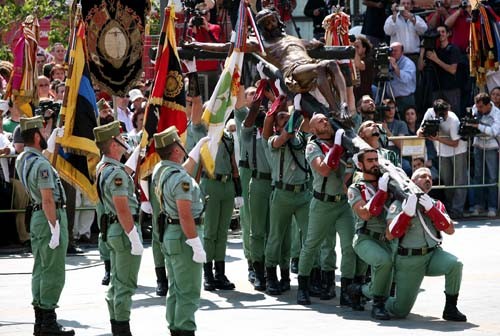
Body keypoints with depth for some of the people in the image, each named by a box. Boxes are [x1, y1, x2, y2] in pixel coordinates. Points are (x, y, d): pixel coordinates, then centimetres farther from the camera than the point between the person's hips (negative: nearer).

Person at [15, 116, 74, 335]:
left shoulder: (21, 160, 8)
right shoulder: (41, 164, -20)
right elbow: (48, 200, -23)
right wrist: (55, 229, -22)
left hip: (36, 217, 10)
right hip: (51, 218, -10)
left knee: (40, 270, 13)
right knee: (53, 272, -6)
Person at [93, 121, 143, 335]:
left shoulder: (101, 168, 8)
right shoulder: (116, 174, -22)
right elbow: (123, 209, -25)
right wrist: (135, 239, -23)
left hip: (112, 229, 10)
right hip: (125, 231, -10)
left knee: (117, 283, 15)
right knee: (125, 285, -5)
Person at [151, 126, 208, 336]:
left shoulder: (160, 171, 7)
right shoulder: (180, 179, -22)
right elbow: (185, 216, -25)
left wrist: (200, 145, 39)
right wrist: (197, 246, -21)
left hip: (169, 234, 10)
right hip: (183, 238, -10)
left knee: (176, 290, 17)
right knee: (189, 293, -6)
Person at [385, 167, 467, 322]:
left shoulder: (436, 205, 9)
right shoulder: (399, 204, -2)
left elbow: (450, 230, -6)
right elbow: (390, 235, -14)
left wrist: (431, 209, -17)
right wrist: (407, 213, -25)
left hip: (433, 255, 3)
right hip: (408, 260, -3)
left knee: (455, 264, -30)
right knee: (400, 311, -6)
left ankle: (450, 309, -14)